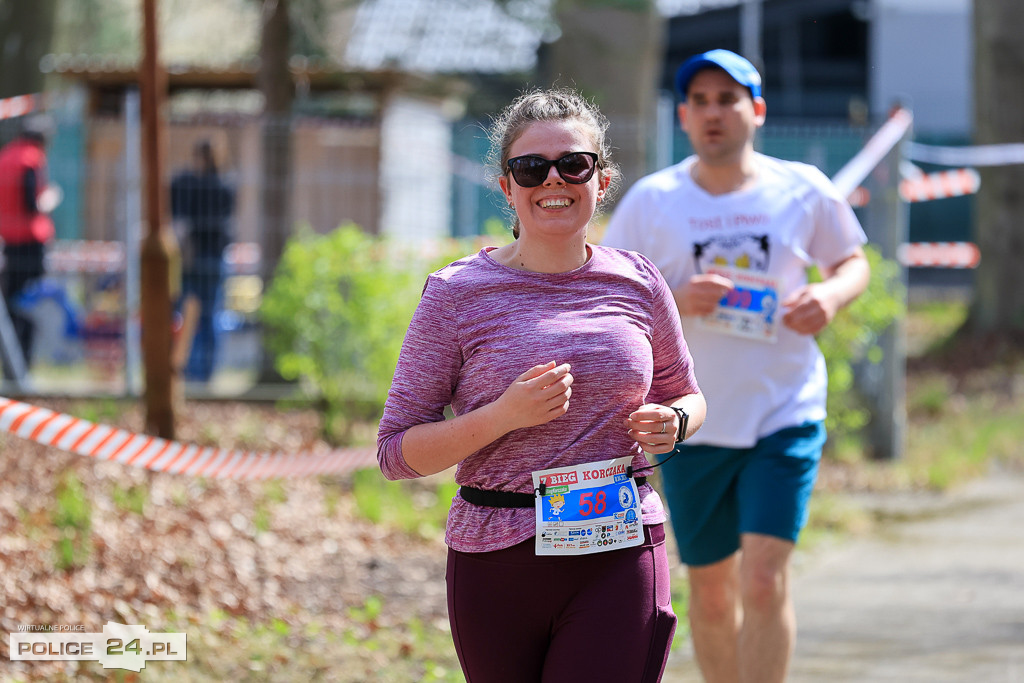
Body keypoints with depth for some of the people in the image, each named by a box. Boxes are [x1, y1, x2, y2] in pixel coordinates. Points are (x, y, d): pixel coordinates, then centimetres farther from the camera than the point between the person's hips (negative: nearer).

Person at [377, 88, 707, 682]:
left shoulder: (637, 283, 5)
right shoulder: (457, 294, -3)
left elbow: (684, 393, 22)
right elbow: (397, 452, -4)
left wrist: (672, 422, -3)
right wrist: (504, 415, -19)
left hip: (621, 552, 0)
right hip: (497, 563, 0)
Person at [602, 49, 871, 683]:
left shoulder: (804, 190, 0)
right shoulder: (650, 200, -1)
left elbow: (854, 261, 14)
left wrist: (832, 294, -9)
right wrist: (674, 301, -19)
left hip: (786, 416, -1)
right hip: (691, 422, 1)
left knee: (765, 578, -14)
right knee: (711, 588, 9)